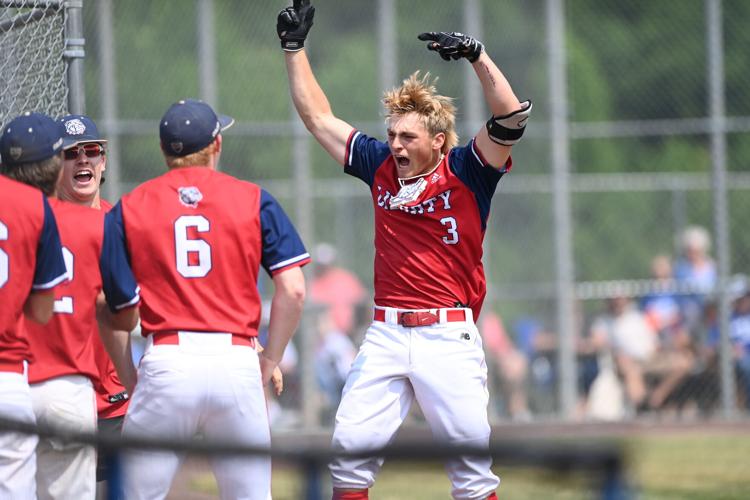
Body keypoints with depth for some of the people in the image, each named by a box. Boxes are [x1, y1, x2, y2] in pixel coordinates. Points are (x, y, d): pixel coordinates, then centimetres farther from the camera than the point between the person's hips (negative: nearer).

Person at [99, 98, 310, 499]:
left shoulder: (128, 209, 7)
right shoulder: (254, 200, 7)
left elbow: (112, 304, 2)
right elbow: (293, 290, 1)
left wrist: (128, 375, 10)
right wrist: (269, 361, 10)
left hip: (165, 362, -1)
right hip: (236, 361, 1)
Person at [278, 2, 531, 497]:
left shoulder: (465, 172, -2)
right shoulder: (380, 165, 11)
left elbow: (511, 119, -17)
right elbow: (318, 116, 18)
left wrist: (477, 55, -25)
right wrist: (295, 47, 15)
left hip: (449, 336, -4)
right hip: (386, 335, 4)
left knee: (470, 451, -3)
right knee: (351, 446, -2)